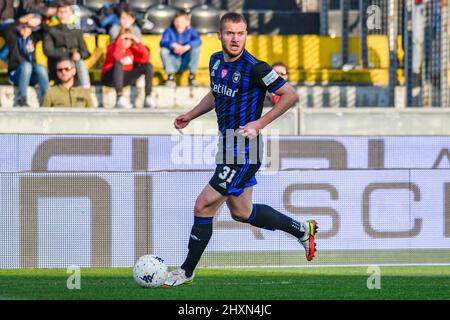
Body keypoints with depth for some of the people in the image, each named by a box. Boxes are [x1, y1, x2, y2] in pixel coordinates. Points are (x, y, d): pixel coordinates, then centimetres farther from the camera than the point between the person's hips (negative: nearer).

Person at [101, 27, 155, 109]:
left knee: (148, 66, -7)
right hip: (109, 78, -6)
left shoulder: (133, 49, 8)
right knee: (118, 64, -38)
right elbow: (116, 57, -30)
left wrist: (139, 43, -11)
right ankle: (120, 99, -45)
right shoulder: (113, 47, -6)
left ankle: (148, 98, -18)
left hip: (126, 78, 6)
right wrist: (120, 40, -25)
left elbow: (145, 59, -7)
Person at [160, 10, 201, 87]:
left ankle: (192, 77, -13)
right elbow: (162, 43, -22)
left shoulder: (190, 31, -3)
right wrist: (173, 45, -42)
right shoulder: (169, 31, -5)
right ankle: (170, 77, -17)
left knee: (196, 49, -22)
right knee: (164, 50, -26)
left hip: (185, 63, 0)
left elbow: (198, 40, -22)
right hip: (173, 63, 0)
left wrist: (187, 47, -40)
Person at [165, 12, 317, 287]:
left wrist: (260, 123, -18)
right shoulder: (216, 61, 6)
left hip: (244, 151, -9)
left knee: (204, 206, -7)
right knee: (241, 212, 19)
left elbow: (291, 95, -14)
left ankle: (187, 271, 8)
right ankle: (302, 230, 36)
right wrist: (190, 116, 16)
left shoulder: (255, 68, -19)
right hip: (228, 146, 9)